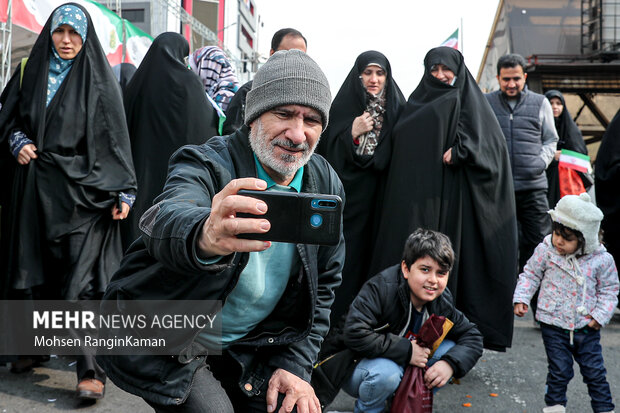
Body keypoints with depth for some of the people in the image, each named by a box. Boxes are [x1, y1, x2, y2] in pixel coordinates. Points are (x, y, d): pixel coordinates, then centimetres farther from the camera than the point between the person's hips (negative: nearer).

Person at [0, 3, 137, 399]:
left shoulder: (100, 79, 1)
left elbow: (116, 136, -4)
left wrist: (123, 192, -11)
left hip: (81, 188, -4)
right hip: (35, 186, 5)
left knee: (82, 277, -9)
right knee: (32, 269, 11)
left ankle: (92, 369, -6)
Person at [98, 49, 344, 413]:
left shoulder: (326, 184, -6)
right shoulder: (207, 164, -21)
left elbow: (324, 285, 2)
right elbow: (167, 220, -44)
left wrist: (294, 366, -5)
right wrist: (203, 236, -67)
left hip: (247, 348, 5)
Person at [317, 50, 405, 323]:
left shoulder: (397, 108, 9)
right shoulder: (342, 106, 3)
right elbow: (327, 150, -2)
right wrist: (352, 133, -13)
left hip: (381, 196, 2)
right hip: (347, 193, -1)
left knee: (374, 252, 1)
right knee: (345, 255, -3)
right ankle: (337, 319, 9)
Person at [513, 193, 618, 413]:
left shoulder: (602, 260, -9)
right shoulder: (545, 251, -10)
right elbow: (530, 274, 2)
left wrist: (600, 315, -6)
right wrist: (521, 298, -7)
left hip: (587, 328, 1)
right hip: (554, 326, -1)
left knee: (595, 372, 12)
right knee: (559, 371, 6)